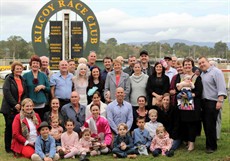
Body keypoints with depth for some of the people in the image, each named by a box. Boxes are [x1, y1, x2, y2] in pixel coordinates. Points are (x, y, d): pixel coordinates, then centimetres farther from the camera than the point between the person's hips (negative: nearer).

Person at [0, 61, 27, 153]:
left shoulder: (22, 80, 13)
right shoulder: (9, 79, -4)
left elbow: (25, 94, 10)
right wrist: (15, 104, -17)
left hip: (20, 108, 5)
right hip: (9, 108, -4)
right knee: (9, 127, 1)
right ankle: (8, 147, 11)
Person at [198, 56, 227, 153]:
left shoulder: (216, 72, -8)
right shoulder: (202, 74, 17)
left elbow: (221, 87, -15)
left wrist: (220, 101, -23)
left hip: (213, 102, -8)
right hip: (204, 102, 8)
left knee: (210, 125, -7)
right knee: (205, 124, 10)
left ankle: (212, 146, 4)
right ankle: (209, 144, 21)